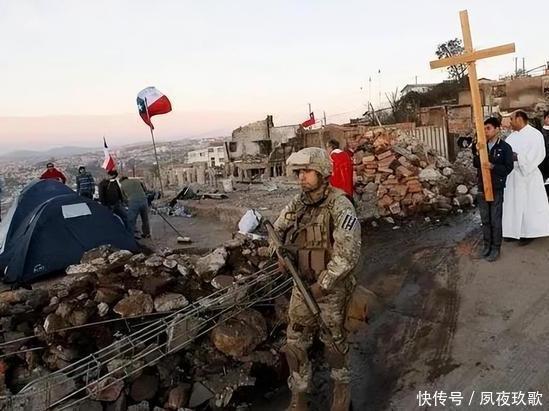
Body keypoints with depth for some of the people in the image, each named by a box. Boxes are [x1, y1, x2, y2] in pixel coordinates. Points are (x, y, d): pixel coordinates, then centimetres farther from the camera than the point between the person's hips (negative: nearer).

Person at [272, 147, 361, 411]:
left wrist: (323, 285, -21)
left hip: (332, 287, -5)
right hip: (303, 285, 5)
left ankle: (342, 386, 42)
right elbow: (278, 232, 11)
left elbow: (348, 253, -24)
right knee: (295, 342, 11)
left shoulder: (339, 205, -20)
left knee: (334, 340, 15)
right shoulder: (298, 203, -1)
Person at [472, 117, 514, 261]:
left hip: (496, 189, -4)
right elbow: (475, 164, 3)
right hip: (482, 187, 4)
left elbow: (508, 168, -11)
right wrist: (476, 152, -12)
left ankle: (496, 247, 15)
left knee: (495, 220, 4)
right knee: (485, 219, 13)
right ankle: (486, 244, 25)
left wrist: (493, 166, -24)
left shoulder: (505, 147, -8)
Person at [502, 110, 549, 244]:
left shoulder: (535, 134, -8)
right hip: (512, 175, 6)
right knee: (513, 203, 10)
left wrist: (518, 157, -24)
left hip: (527, 176, -6)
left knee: (528, 204, 3)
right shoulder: (512, 136, 12)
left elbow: (538, 154, -18)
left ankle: (529, 233, 14)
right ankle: (515, 231, 20)